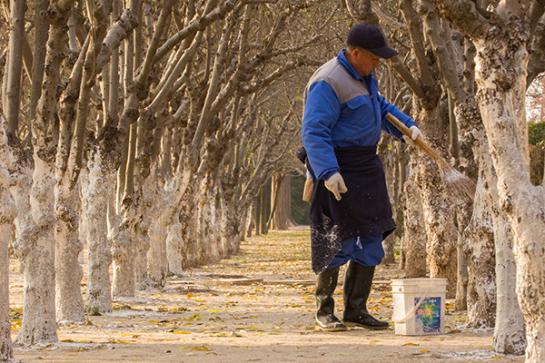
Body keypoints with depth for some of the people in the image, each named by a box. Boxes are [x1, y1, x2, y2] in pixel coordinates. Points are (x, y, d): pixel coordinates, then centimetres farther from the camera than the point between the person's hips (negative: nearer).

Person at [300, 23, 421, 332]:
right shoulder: (328, 83, -18)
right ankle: (324, 312, 4)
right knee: (340, 240, -9)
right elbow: (314, 132, -24)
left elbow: (379, 106, 32)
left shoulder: (361, 76, 12)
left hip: (365, 167, 9)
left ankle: (356, 310, 14)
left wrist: (407, 125, 19)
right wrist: (328, 172, -34)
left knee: (371, 239, 7)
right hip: (338, 170, -9)